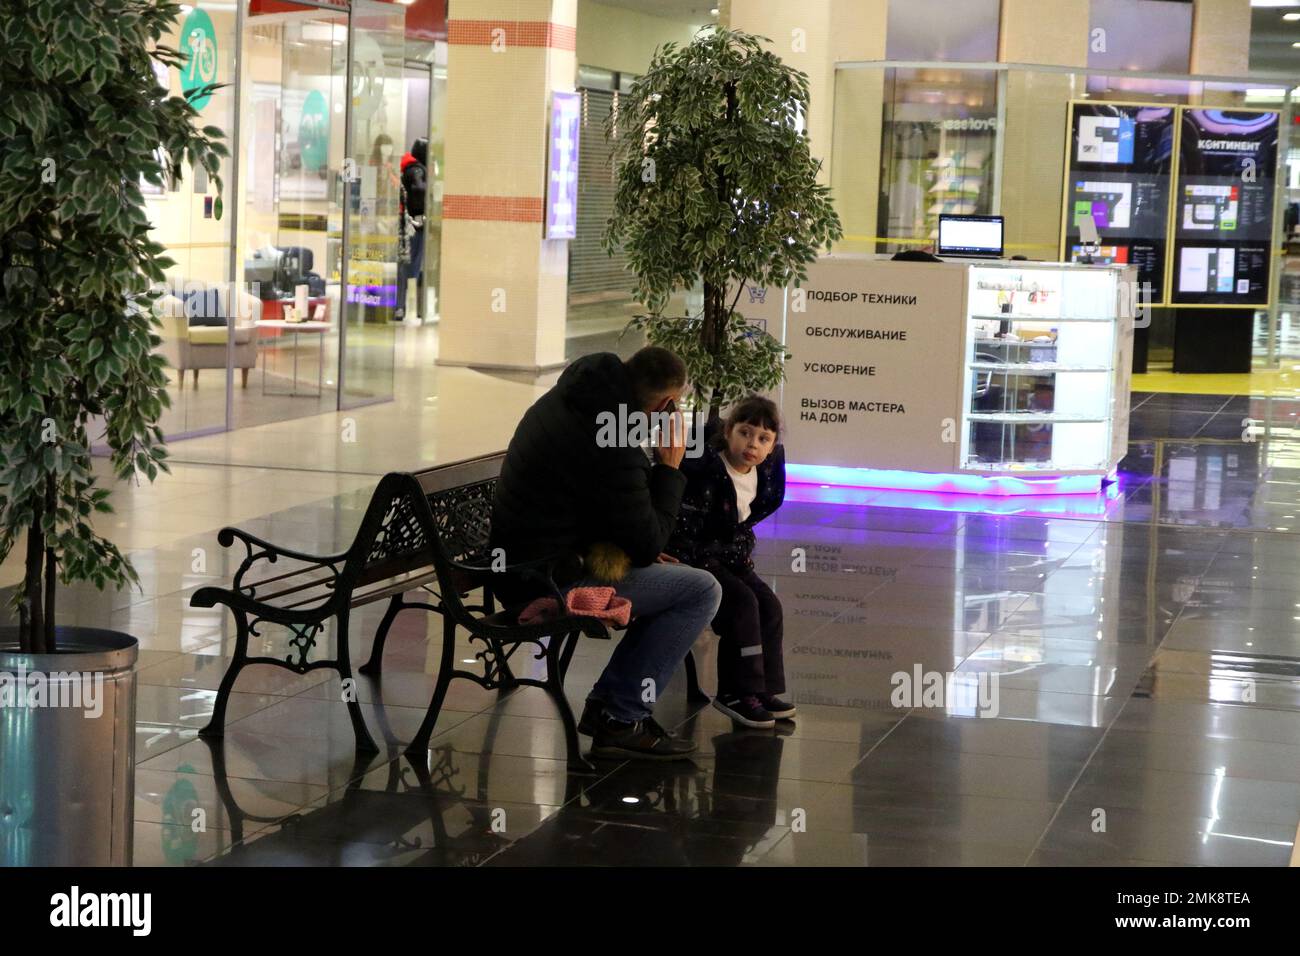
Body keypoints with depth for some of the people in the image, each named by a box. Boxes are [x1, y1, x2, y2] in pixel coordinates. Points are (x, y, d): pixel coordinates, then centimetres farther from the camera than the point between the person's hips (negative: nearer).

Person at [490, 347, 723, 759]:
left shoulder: (563, 400, 6)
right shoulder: (612, 446, -25)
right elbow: (647, 544, -17)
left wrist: (642, 551, 12)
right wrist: (669, 469, -7)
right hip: (551, 584, -10)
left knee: (681, 579, 21)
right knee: (702, 590, -8)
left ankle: (606, 703, 20)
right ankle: (623, 719, -3)